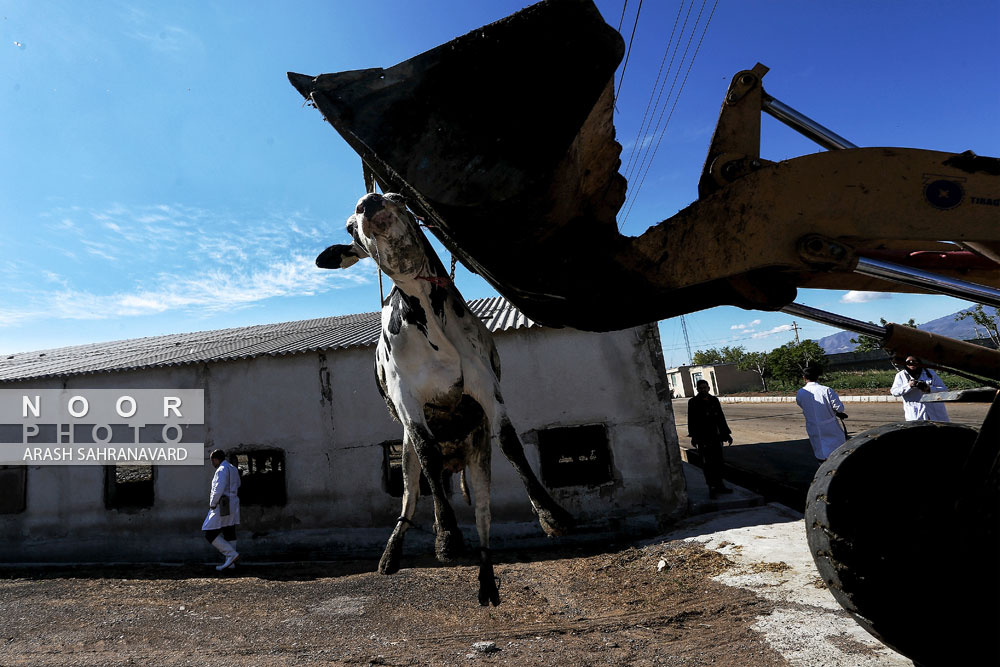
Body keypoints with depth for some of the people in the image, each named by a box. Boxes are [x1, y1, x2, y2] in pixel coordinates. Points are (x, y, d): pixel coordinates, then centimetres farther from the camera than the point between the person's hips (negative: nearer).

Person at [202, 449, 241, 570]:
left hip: (222, 506, -9)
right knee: (229, 534, 11)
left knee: (210, 534, -3)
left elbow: (218, 489, -22)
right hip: (232, 505, 9)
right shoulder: (233, 469, 16)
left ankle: (232, 554, -10)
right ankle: (230, 563, 13)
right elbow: (237, 486, 20)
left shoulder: (222, 470, -14)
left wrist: (212, 504, -11)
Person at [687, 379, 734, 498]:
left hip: (716, 436, 5)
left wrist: (727, 434, 13)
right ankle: (712, 488, 1)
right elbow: (691, 420, -7)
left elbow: (721, 418, 15)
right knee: (707, 463, -4)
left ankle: (719, 485, 23)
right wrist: (693, 436, -15)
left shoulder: (714, 400, 10)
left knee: (718, 461, 10)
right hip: (702, 438, -5)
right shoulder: (693, 402, -3)